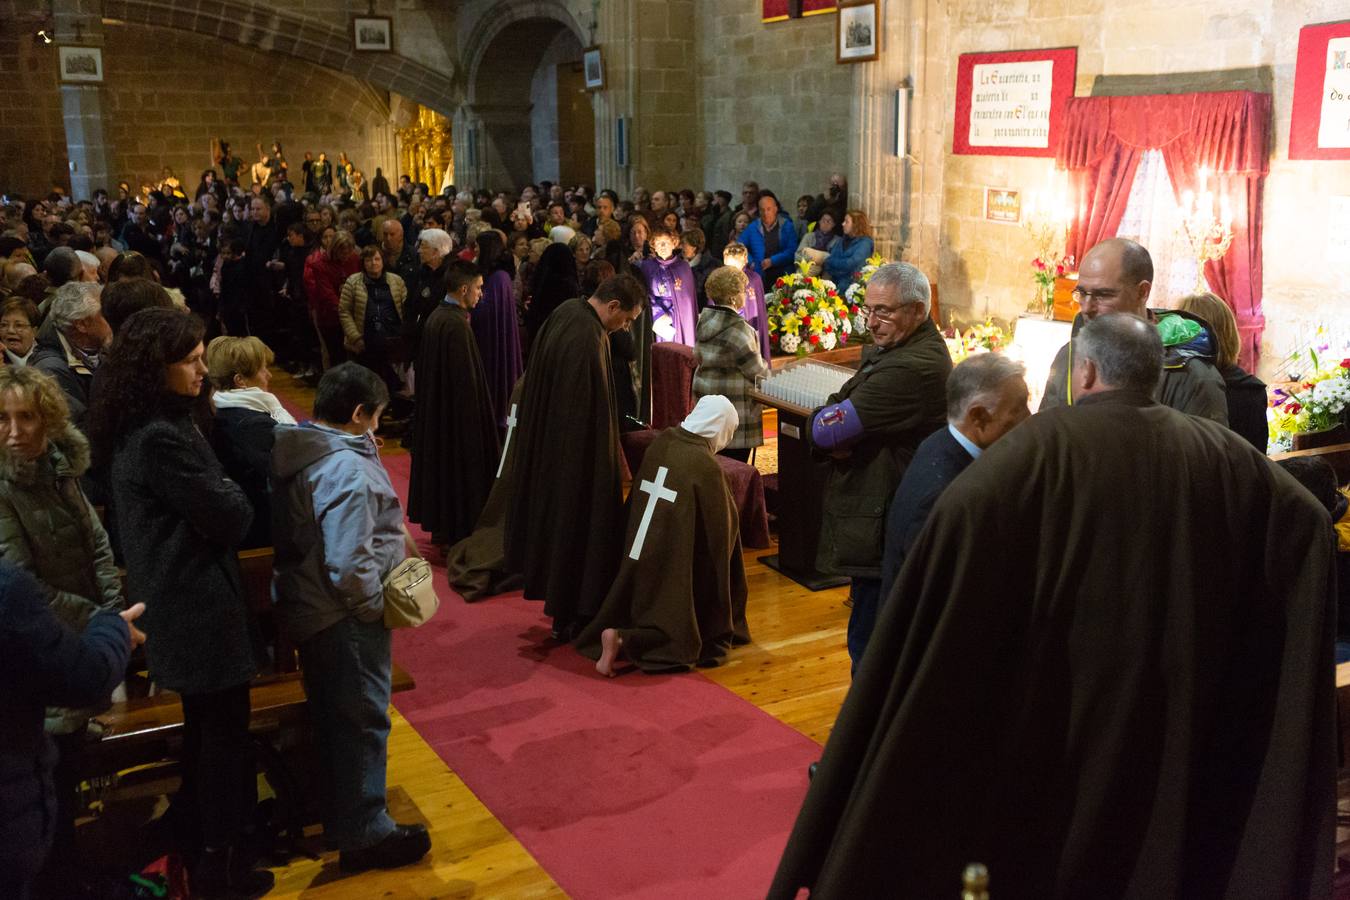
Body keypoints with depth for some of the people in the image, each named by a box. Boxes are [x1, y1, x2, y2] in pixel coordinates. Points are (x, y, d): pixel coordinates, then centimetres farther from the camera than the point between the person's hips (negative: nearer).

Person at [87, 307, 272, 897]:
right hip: (200, 607, -10)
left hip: (176, 599, 10)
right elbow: (230, 519, -20)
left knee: (207, 726, 24)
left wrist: (219, 495, -2)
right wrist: (233, 495, -2)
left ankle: (207, 835, 41)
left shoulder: (138, 428, 6)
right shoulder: (162, 438, -26)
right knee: (223, 731, 4)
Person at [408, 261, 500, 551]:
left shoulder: (436, 316, 7)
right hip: (458, 414, -10)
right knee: (460, 469, 0)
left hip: (436, 408, 10)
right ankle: (455, 531, 7)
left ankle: (440, 526, 28)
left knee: (441, 465, 17)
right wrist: (475, 419, -16)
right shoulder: (456, 324, -22)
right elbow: (466, 378, -21)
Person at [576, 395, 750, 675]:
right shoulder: (707, 467, -20)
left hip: (639, 558, 7)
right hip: (674, 567, -7)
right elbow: (721, 528, -12)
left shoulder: (662, 441, -2)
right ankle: (622, 640, -13)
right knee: (679, 638, 7)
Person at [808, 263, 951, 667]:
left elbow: (825, 428, -23)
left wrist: (827, 423, -1)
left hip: (881, 535, -11)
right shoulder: (885, 350, 12)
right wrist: (838, 437, -10)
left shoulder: (912, 368, -23)